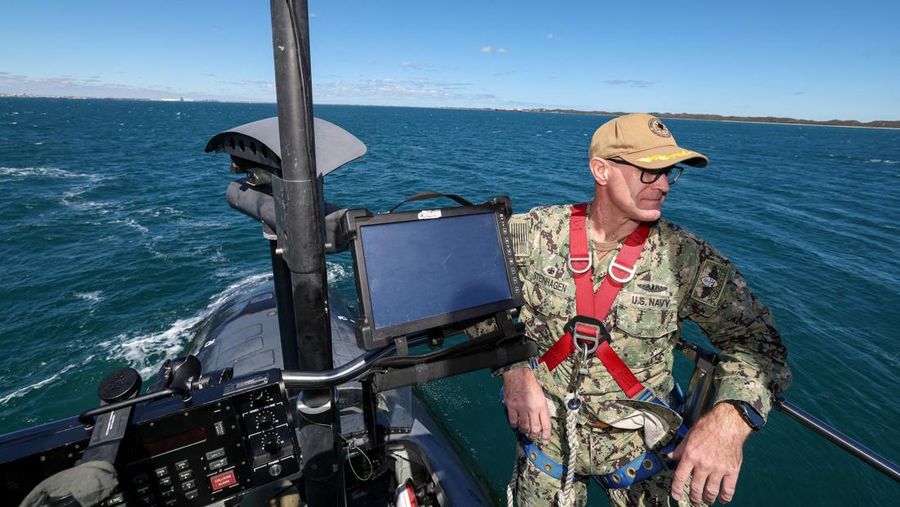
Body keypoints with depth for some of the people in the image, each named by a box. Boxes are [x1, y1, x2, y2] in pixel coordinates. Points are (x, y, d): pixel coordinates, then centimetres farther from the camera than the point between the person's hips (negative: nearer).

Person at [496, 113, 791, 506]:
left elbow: (756, 338, -11)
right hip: (546, 430, 1)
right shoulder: (537, 232, -14)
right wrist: (514, 369, -21)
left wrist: (729, 418, -30)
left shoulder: (686, 257, -14)